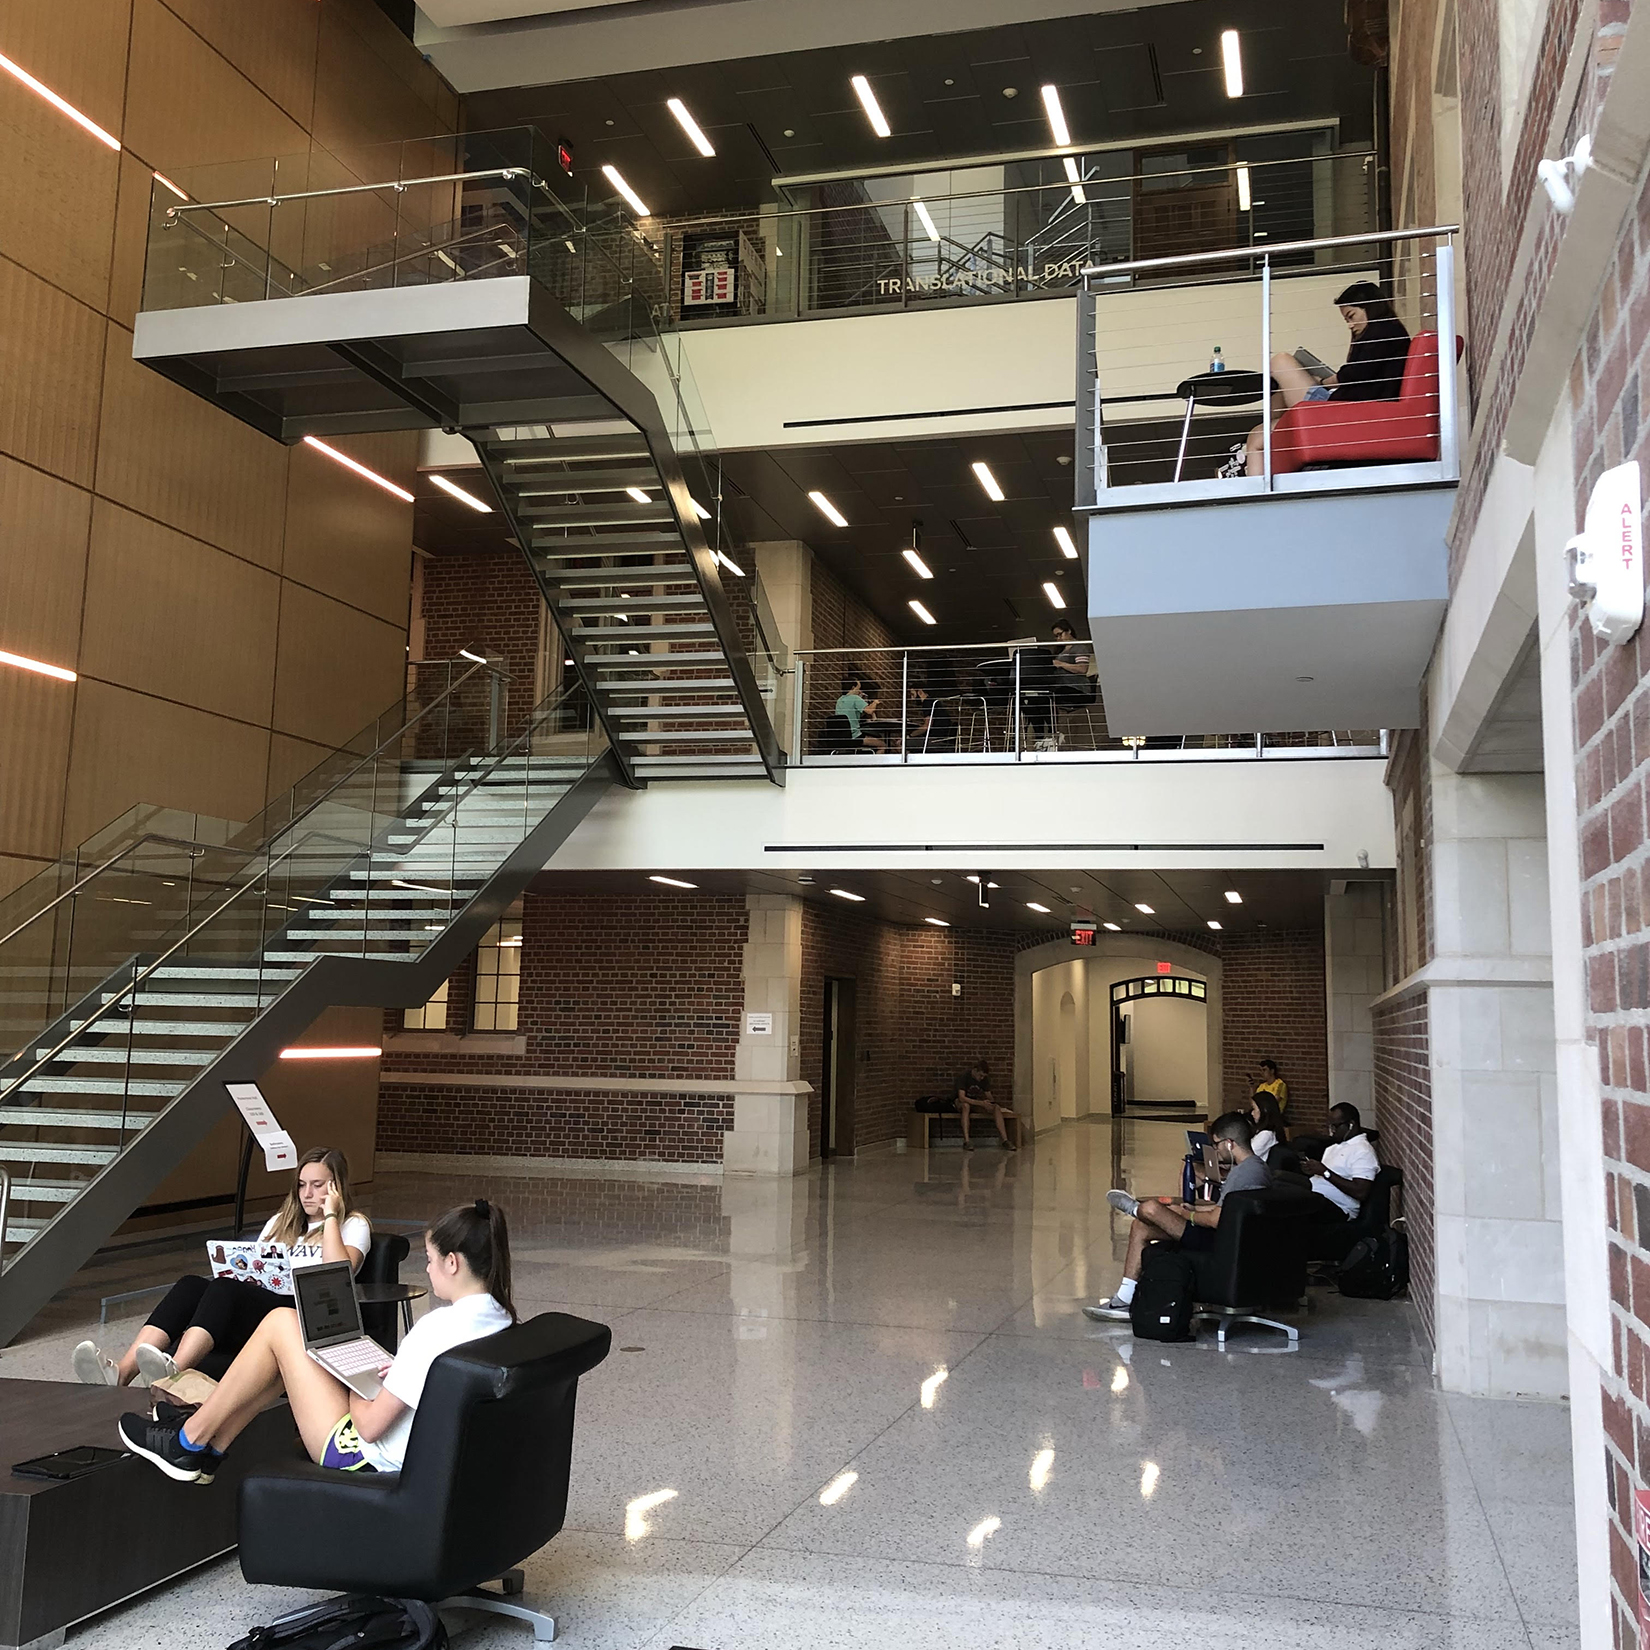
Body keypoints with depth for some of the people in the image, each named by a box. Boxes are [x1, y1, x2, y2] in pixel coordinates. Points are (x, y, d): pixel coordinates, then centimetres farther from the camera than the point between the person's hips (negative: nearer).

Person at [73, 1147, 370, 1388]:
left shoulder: (354, 1225, 12)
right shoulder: (281, 1221, 31)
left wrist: (329, 1216, -4)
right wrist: (241, 1274, 2)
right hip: (256, 1302, 6)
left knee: (224, 1289, -33)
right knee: (191, 1285, -24)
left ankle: (172, 1371, -58)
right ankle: (121, 1372, -43)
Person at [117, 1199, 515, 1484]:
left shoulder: (439, 1326, -27)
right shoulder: (500, 1318, -2)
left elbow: (370, 1426, -21)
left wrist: (349, 1383, -3)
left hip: (368, 1462, -9)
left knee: (280, 1324, -1)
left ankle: (187, 1442, 12)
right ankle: (210, 1445, 25)